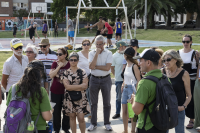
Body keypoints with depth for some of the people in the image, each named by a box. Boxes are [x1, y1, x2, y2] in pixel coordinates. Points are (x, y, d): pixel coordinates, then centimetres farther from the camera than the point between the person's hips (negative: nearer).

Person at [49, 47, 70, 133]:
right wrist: (59, 66, -16)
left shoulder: (69, 64, -2)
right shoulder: (55, 63, 2)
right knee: (56, 110, 7)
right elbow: (51, 75, -11)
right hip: (55, 91, 1)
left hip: (66, 91, -1)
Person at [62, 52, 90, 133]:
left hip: (81, 98, -1)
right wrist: (80, 86, -12)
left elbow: (85, 86, -7)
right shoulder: (66, 73, 2)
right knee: (72, 117, 8)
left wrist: (73, 87, -12)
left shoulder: (82, 72, 2)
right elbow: (67, 86, -9)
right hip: (69, 98, 1)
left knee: (81, 118, -4)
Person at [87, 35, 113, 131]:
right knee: (93, 103, 8)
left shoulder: (108, 53, -4)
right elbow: (91, 66, -15)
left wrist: (95, 66, -11)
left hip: (105, 79, -1)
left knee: (107, 102, 6)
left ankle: (107, 123, 17)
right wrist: (97, 53, -16)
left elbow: (107, 68, -15)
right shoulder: (91, 53, 0)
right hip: (94, 79, 2)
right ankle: (93, 123, 19)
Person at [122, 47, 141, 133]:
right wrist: (123, 85, 12)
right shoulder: (127, 65, 10)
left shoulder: (134, 66, -14)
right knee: (124, 111, 10)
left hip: (132, 88, -8)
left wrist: (135, 91, -19)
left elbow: (139, 80, -16)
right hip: (125, 89, 8)